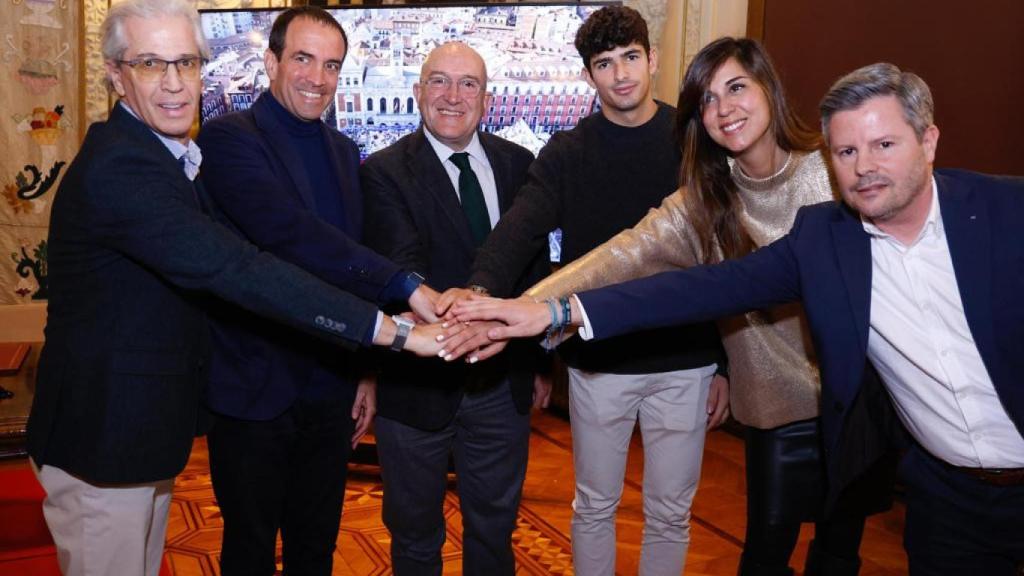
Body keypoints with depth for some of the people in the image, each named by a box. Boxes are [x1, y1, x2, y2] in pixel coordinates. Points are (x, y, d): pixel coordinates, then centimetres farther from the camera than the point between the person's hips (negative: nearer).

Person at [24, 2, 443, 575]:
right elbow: (236, 269, -34)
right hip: (106, 439, -9)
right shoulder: (118, 167, -26)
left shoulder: (163, 155, 7)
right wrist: (394, 330, -36)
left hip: (149, 428, 9)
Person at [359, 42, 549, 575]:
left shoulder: (517, 163, 2)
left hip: (504, 384, 4)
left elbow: (536, 262, 9)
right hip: (417, 385, -3)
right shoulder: (385, 172, -12)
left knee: (494, 528, 21)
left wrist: (538, 359, 11)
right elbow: (404, 271, -26)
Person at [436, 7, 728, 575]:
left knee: (670, 512, 14)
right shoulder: (566, 154, -2)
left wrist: (727, 364, 0)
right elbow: (520, 228, -18)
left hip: (684, 363, 0)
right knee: (594, 506, 15)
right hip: (597, 362, 0)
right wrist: (481, 287, -39)